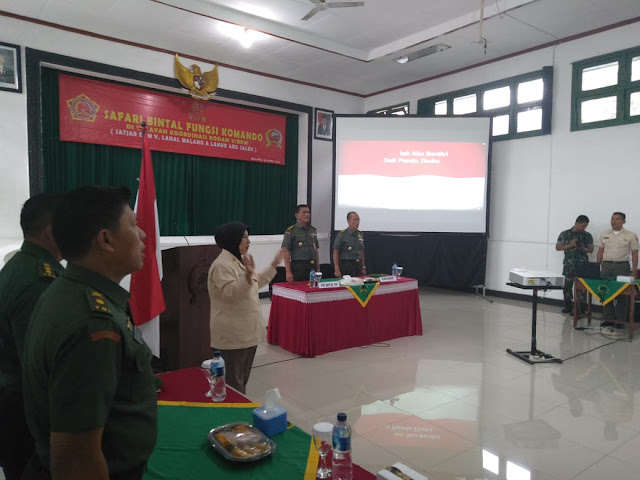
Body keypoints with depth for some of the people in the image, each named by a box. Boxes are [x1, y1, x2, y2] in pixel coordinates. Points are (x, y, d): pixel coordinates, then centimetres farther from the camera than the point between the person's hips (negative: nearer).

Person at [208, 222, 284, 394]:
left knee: (242, 379, 19)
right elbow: (230, 293, -29)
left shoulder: (239, 261, 13)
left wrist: (274, 265, 23)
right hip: (232, 334, -10)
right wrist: (248, 275, -41)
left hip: (247, 330, 10)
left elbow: (257, 283, 23)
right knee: (234, 382, 0)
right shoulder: (222, 265, -18)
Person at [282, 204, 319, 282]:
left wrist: (318, 269, 15)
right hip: (298, 267, -5)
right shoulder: (290, 231, -4)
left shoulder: (313, 231, 14)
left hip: (312, 266, 5)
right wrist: (288, 272, -14)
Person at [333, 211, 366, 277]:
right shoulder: (342, 235, -6)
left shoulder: (360, 234, 11)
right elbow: (335, 253, -7)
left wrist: (363, 267, 15)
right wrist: (337, 270, -12)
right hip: (346, 266, -5)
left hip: (358, 265, 5)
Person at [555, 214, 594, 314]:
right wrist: (570, 245, -11)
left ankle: (582, 308, 4)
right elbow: (558, 247, 3)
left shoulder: (587, 235, 7)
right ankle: (568, 306, 18)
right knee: (567, 286, 4)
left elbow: (591, 249, 12)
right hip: (569, 264, 0)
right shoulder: (564, 234, 4)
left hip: (583, 265, 0)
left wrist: (584, 248, -11)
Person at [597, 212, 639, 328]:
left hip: (622, 266, -3)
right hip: (606, 265, 3)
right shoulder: (604, 234, 10)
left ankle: (620, 320, 9)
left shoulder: (631, 236, 1)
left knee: (622, 294, 1)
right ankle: (608, 319, 10)